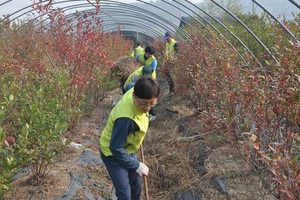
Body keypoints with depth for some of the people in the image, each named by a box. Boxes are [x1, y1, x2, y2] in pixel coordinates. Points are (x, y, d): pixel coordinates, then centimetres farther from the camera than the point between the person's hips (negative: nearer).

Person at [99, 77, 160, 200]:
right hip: (113, 154, -8)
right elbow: (116, 148, -32)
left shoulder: (135, 93, -19)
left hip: (128, 150, 8)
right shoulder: (126, 118, -42)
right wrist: (136, 165, -21)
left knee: (136, 186, 22)